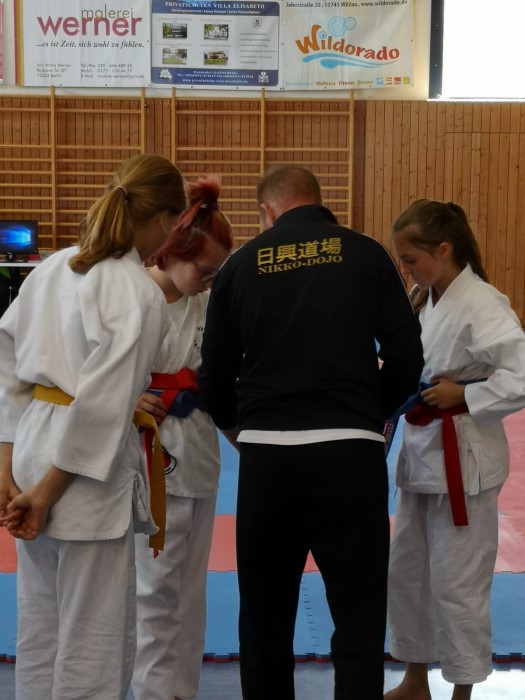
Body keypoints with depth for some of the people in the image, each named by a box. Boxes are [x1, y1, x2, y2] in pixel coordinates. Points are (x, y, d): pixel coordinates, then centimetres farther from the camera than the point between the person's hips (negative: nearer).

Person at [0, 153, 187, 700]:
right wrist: (46, 493, -12)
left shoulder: (51, 267, 7)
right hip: (86, 473, -8)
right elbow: (101, 404, -18)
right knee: (96, 642, 6)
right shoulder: (140, 294, -14)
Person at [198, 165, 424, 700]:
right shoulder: (367, 255, 2)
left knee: (265, 613, 18)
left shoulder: (241, 265, 5)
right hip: (350, 452, -1)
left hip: (267, 454, 2)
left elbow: (215, 374, 9)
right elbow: (407, 357, 0)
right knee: (358, 616, 7)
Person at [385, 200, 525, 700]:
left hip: (462, 461, -9)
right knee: (406, 571, 17)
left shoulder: (481, 305, -19)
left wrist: (462, 396, -24)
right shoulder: (423, 300, 7)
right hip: (420, 452, 9)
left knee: (456, 583, 2)